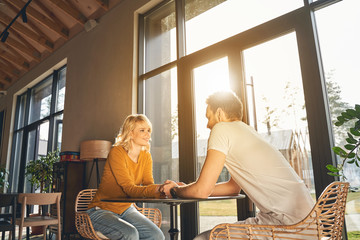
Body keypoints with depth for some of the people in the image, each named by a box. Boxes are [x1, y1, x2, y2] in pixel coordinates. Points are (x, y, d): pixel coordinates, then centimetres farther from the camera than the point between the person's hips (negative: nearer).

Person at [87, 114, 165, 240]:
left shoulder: (146, 156, 1)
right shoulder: (117, 152, -20)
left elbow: (149, 184, -11)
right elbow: (129, 189, -29)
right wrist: (158, 189, -45)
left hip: (126, 209, 6)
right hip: (101, 210, -6)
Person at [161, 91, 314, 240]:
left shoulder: (222, 128, -9)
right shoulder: (246, 131, 18)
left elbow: (202, 190, -10)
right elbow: (233, 187, 23)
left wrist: (175, 191, 11)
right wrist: (183, 187, 24)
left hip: (287, 218, -9)